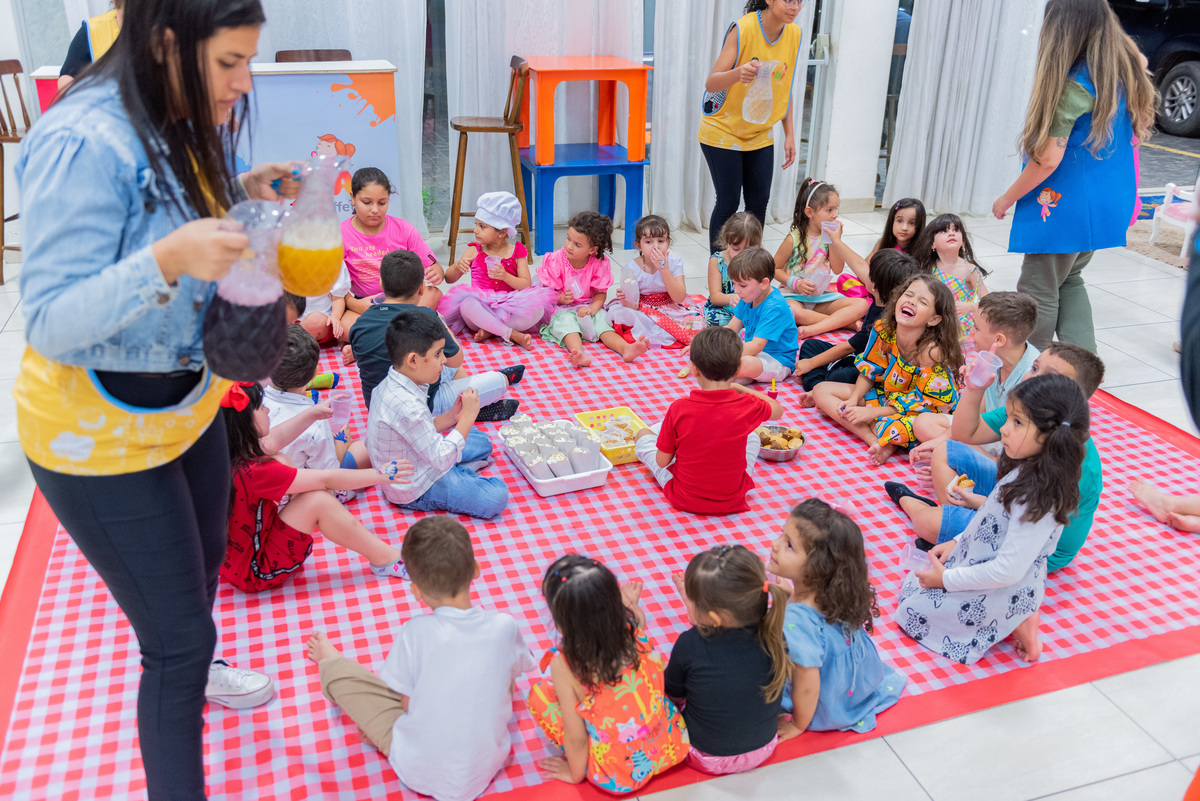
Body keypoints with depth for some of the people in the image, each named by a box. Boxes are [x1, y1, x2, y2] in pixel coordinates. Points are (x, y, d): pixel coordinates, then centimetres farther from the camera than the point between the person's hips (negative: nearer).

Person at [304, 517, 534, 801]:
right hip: (488, 766, 3)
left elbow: (408, 705, -12)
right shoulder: (505, 627, -16)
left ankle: (331, 661, 44)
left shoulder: (415, 633, -24)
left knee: (339, 673, 9)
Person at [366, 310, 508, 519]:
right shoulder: (407, 406, -34)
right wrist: (468, 416, -24)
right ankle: (461, 473, 1)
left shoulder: (391, 384, -4)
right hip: (414, 490, -10)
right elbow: (442, 460, -30)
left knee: (481, 441, 23)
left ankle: (458, 473, 3)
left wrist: (451, 417, -8)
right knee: (497, 496, -20)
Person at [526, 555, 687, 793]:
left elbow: (576, 738, -14)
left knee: (539, 692, 8)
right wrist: (630, 604, 22)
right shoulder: (636, 632, -17)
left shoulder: (565, 665, -25)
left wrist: (575, 774, 4)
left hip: (617, 777, -4)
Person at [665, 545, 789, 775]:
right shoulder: (774, 636, -23)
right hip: (764, 750, 4)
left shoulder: (690, 646, -31)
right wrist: (695, 603, 2)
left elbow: (672, 693, -10)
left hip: (707, 759, -3)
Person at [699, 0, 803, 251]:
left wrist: (789, 135, 7)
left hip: (761, 134, 6)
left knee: (759, 202, 5)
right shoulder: (742, 29, -20)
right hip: (723, 130, -5)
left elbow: (785, 88, 9)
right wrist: (739, 73, -46)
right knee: (729, 202, -3)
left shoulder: (794, 34, -1)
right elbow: (711, 83, -25)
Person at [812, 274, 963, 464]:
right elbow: (869, 370, 3)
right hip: (885, 394, 8)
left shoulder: (932, 351, -29)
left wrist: (871, 413, -22)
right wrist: (853, 400, -12)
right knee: (821, 390, -4)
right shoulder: (883, 329, -13)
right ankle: (875, 440, -20)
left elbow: (921, 403, -22)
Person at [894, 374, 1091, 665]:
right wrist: (958, 541, 6)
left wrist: (947, 579, -21)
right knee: (911, 583, 18)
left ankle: (1014, 624, 1)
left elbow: (1008, 571, -32)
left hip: (1004, 594, -9)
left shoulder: (1038, 496, -34)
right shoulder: (1027, 469, -6)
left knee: (913, 609, -1)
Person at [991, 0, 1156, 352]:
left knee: (1039, 292, 4)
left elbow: (1048, 160, -22)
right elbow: (1133, 133, 16)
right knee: (1068, 281, 23)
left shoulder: (1073, 85, -21)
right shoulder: (1124, 72, 4)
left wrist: (1007, 198, -9)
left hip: (1064, 208, -9)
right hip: (1106, 204, 9)